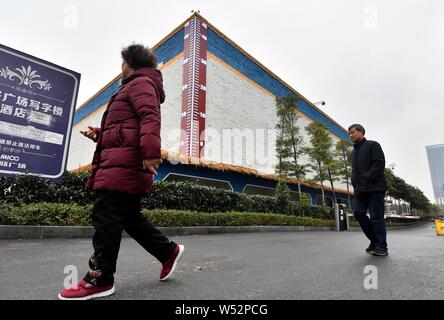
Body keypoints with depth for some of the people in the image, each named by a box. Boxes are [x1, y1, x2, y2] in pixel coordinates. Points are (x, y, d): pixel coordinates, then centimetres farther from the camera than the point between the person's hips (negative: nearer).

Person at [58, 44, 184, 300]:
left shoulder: (141, 83, 3)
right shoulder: (138, 87, 35)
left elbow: (150, 118, -17)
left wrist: (151, 151, -30)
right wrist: (99, 134, 29)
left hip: (124, 159, -10)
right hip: (126, 160, 10)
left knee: (106, 217, -9)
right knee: (130, 216, 10)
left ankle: (100, 279, -2)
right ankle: (168, 251, 15)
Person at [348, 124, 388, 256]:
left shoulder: (373, 145, 3)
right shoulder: (355, 151, 24)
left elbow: (379, 164, -10)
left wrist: (367, 179, -16)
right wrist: (355, 184, 5)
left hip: (375, 187, -7)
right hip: (360, 189, 7)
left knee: (376, 216, -5)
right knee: (358, 213, -2)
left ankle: (381, 246, 4)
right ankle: (375, 240, 13)